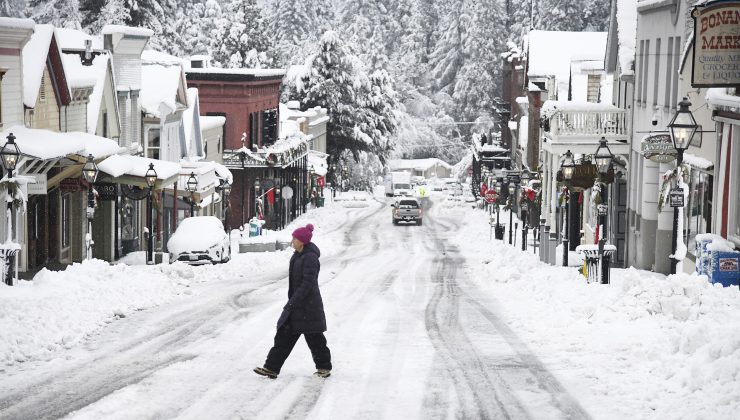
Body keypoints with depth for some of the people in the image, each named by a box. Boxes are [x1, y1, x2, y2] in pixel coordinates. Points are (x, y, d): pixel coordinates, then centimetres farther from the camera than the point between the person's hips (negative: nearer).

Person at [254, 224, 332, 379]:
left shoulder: (310, 258, -20)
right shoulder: (298, 256, 11)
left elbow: (307, 284, -24)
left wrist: (292, 302, -24)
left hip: (308, 306, -10)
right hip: (296, 304, 10)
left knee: (314, 337, 2)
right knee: (284, 334, 5)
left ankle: (324, 367, 18)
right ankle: (271, 367, 4)